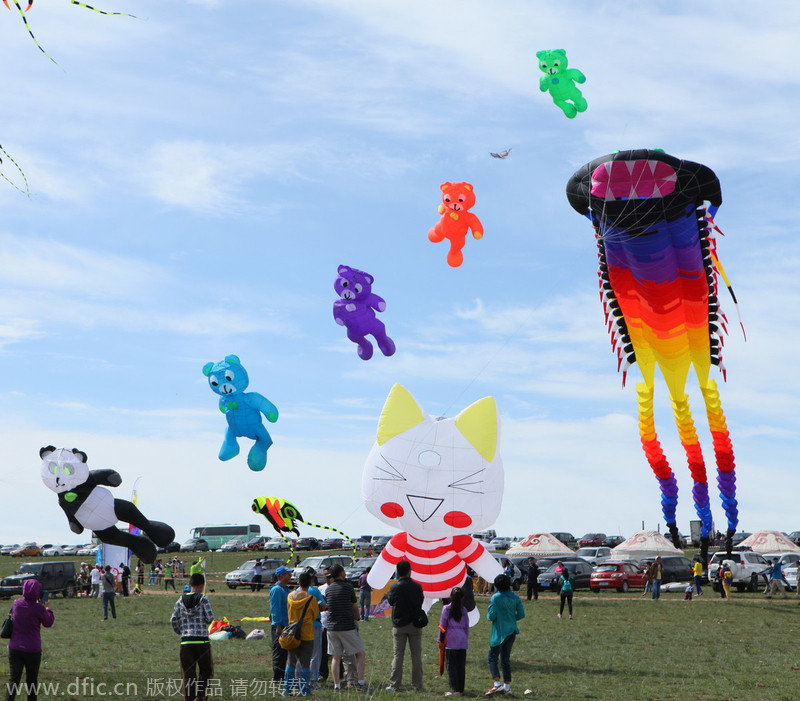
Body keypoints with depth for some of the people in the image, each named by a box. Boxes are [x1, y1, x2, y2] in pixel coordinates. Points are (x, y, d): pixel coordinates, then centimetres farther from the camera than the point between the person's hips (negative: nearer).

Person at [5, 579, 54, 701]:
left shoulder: (16, 604, 0)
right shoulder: (39, 608, -14)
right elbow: (48, 623, 2)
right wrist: (48, 608, 17)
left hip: (14, 648, 3)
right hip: (33, 650, -3)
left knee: (13, 679, -2)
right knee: (32, 680, 14)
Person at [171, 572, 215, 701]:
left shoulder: (181, 600, 6)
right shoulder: (203, 598, -4)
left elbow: (173, 620, 5)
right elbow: (210, 618, -8)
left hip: (186, 641, 2)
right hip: (202, 640, -2)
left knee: (188, 672, 7)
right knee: (205, 670, 12)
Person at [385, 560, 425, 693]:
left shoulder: (395, 588, -10)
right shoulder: (417, 586, -6)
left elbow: (391, 601, 6)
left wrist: (387, 595, 26)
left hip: (399, 625, -1)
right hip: (415, 624, 1)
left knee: (397, 655, 4)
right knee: (416, 655, 7)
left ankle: (395, 685, 3)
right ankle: (418, 685, 9)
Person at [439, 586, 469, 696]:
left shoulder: (446, 608, -3)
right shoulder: (464, 610, 6)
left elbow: (442, 625, -1)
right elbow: (467, 626, 11)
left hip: (451, 641, -4)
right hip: (463, 642, 4)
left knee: (451, 665, 0)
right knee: (461, 665, 8)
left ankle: (455, 689, -4)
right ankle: (461, 689, 10)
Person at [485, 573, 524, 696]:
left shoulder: (495, 598, -14)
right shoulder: (515, 597, 2)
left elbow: (491, 616, -17)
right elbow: (521, 614, 4)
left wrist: (488, 616, 5)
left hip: (499, 632, -6)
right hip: (512, 631, 6)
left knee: (492, 658, -1)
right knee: (506, 659, 14)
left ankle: (496, 684, -17)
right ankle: (507, 686, 13)